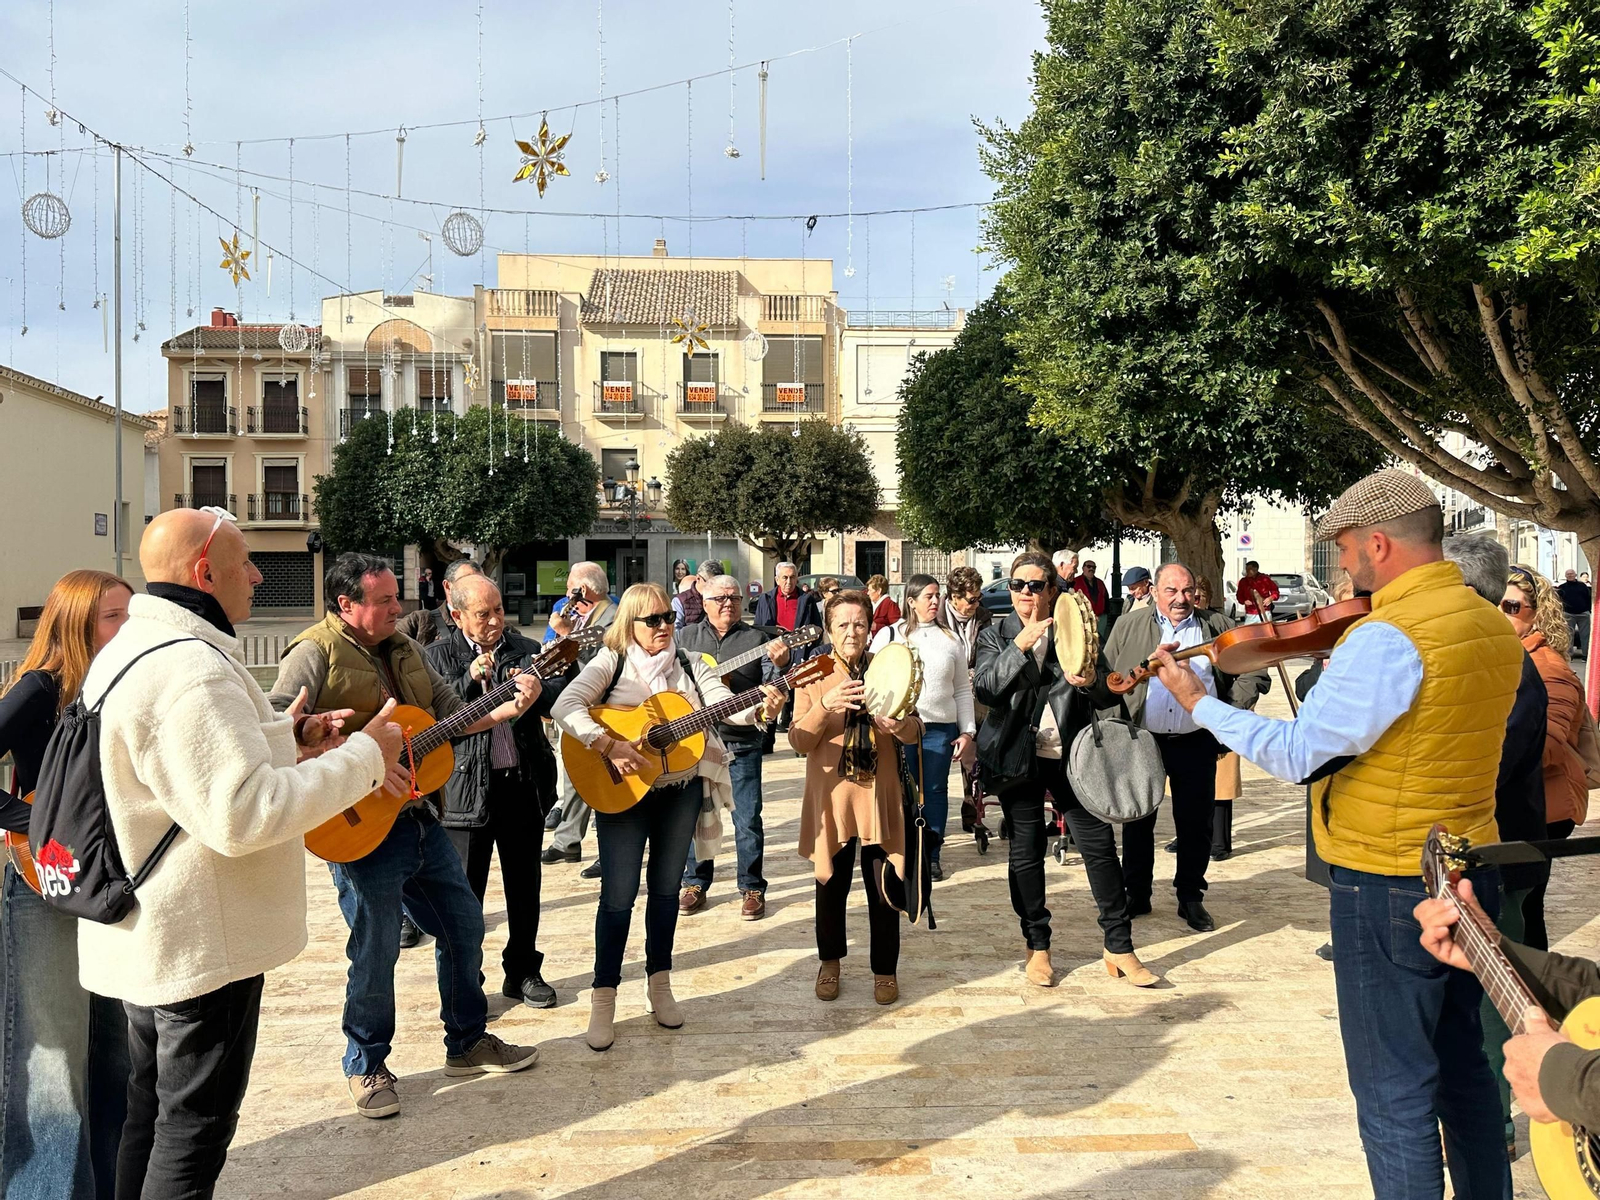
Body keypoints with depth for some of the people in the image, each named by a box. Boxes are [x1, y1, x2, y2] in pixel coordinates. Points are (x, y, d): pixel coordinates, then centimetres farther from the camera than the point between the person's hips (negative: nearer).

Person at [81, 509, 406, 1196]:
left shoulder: (131, 649, 9)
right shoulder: (190, 669, -26)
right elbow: (245, 813, -32)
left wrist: (287, 735, 7)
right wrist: (364, 755, -23)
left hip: (150, 932, 10)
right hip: (201, 940, -10)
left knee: (152, 1109, 23)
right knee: (195, 1127, 5)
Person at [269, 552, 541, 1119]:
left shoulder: (405, 650, 12)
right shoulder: (315, 654, -12)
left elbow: (453, 715, 16)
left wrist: (508, 710, 0)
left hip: (419, 818, 8)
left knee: (464, 923, 14)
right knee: (376, 949, 1)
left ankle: (467, 1041, 32)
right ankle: (366, 1066, 24)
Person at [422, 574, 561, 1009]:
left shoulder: (527, 650, 8)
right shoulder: (439, 655, 1)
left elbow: (557, 702, 1)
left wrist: (536, 692, -20)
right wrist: (470, 680, -20)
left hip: (525, 782, 3)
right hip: (466, 788, -3)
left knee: (524, 885, 13)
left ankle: (523, 972, 29)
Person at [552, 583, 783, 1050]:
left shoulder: (688, 665, 4)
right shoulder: (612, 662, -7)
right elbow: (565, 706, -20)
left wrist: (762, 709, -27)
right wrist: (609, 745, -30)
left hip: (681, 790, 4)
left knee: (666, 888, 13)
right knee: (618, 895, -2)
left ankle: (659, 985, 27)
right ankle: (604, 998, 11)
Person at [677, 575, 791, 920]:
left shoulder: (757, 639, 3)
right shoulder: (685, 637, 10)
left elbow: (771, 686, -5)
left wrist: (779, 664, -25)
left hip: (742, 742, -2)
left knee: (748, 818, 0)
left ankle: (752, 889, 12)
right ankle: (696, 884, 24)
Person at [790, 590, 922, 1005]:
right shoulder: (813, 677, 0)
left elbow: (915, 733, -1)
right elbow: (798, 742, -8)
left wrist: (898, 726, -25)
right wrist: (824, 707, -25)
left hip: (880, 798, 0)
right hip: (830, 799, 0)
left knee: (884, 890, 4)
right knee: (831, 886, 10)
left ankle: (885, 969, 24)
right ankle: (830, 961, 32)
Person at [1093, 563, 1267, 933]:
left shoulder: (1217, 626, 3)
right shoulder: (1128, 626, 3)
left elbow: (1253, 671, 7)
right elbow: (1107, 680, 2)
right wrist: (1090, 683, -19)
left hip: (1196, 745, 0)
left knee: (1196, 824, 6)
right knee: (1137, 821, 10)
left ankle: (1191, 898, 22)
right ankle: (1136, 895, 25)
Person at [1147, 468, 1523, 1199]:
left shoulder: (1387, 638, -22)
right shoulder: (1495, 627, 4)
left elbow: (1296, 755, -22)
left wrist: (1196, 702, -12)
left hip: (1388, 887, -8)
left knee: (1393, 1090, 4)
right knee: (1462, 1064, 23)